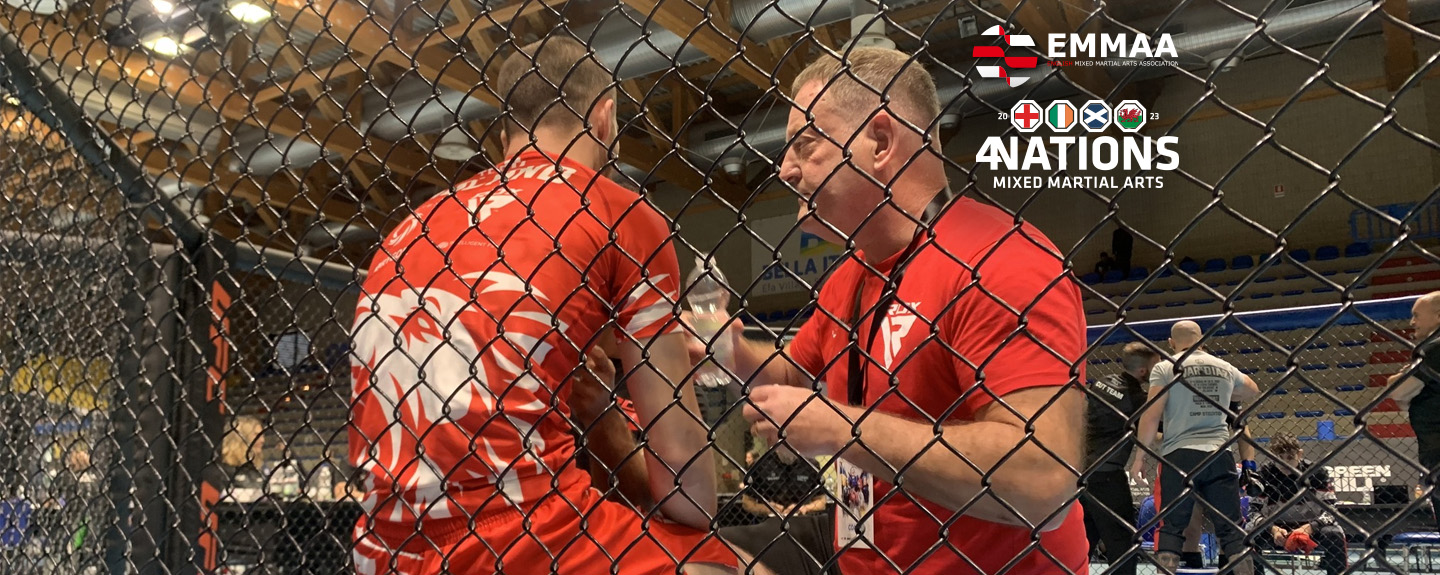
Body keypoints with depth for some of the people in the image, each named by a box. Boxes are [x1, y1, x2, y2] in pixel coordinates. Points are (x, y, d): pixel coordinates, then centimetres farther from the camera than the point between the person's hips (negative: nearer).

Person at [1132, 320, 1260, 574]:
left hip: (1179, 455, -3)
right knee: (1232, 528, 8)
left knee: (1171, 528, 2)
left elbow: (1151, 416, -7)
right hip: (1219, 455, 3)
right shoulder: (1225, 368, 13)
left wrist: (1141, 454, 2)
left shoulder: (1164, 368, -1)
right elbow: (1253, 391, 34)